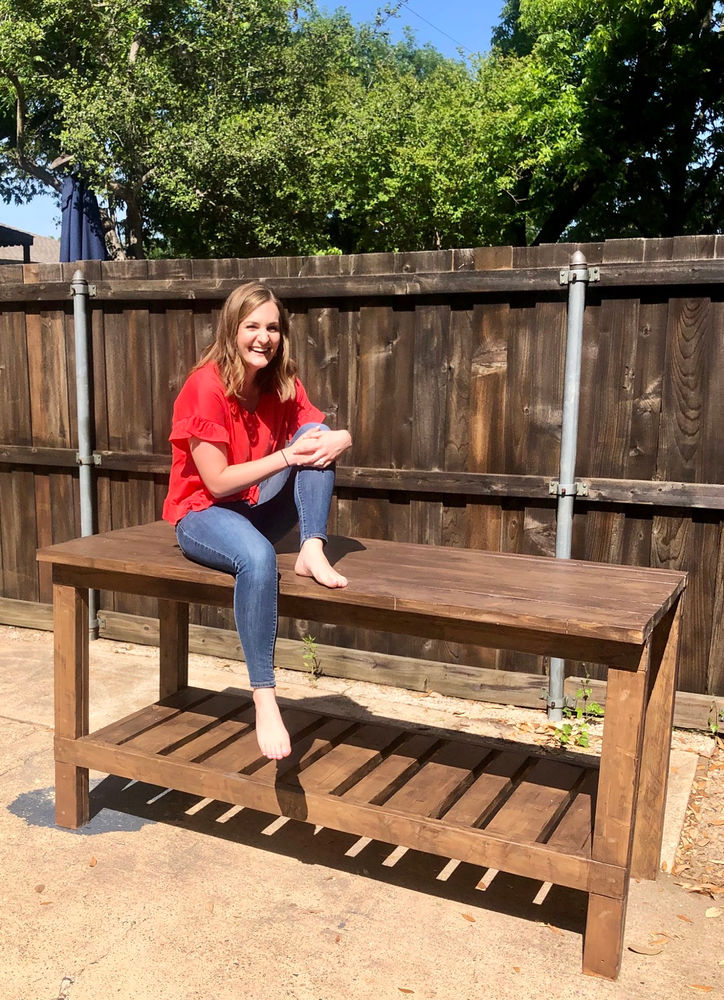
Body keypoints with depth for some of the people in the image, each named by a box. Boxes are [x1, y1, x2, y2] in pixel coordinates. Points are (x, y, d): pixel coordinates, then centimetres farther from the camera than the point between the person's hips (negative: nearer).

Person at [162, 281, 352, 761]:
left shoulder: (283, 384, -1)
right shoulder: (205, 386, -20)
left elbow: (324, 432, -2)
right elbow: (218, 482, -21)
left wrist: (338, 440, -27)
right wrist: (287, 456, -27)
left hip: (259, 508, 6)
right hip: (203, 514, -6)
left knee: (316, 434, -14)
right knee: (258, 558, -39)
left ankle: (312, 552, -21)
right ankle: (264, 699, -33)